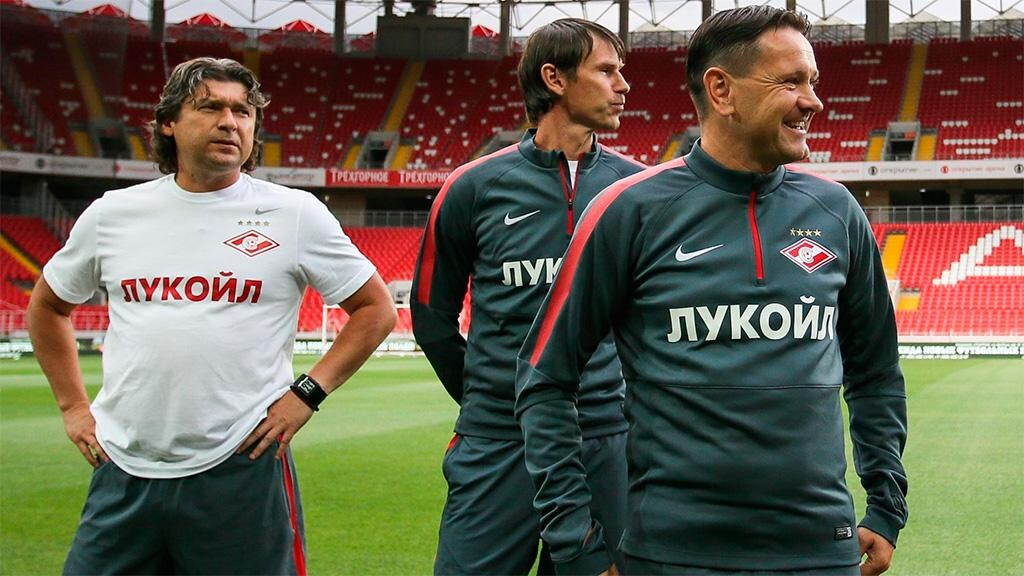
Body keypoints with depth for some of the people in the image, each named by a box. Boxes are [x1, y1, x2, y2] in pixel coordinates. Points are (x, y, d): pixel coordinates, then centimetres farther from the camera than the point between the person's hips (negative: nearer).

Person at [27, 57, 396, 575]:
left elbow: (376, 308, 5)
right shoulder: (113, 213, 8)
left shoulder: (296, 214, 0)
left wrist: (307, 392, -4)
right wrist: (72, 406, 13)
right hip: (122, 473, 3)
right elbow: (47, 307, 22)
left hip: (242, 470, -2)